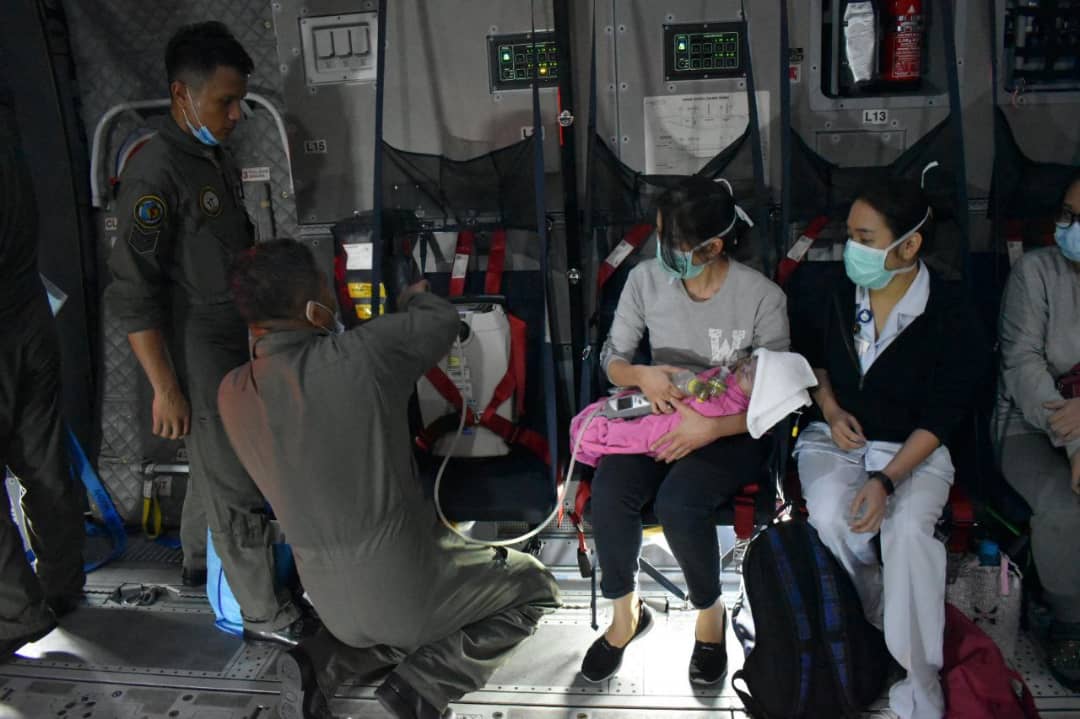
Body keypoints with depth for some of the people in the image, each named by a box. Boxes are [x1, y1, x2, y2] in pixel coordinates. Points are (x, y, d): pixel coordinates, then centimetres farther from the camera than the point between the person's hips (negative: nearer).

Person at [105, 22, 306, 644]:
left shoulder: (220, 161, 6)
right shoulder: (155, 174, -21)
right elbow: (133, 295, -23)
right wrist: (165, 389, -22)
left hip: (237, 347, 9)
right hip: (199, 362, -9)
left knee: (215, 462, 23)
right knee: (238, 487, -1)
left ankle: (199, 560, 44)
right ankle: (263, 614, 13)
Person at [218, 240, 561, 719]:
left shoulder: (232, 393, -7)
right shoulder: (362, 354, -22)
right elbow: (443, 320, -3)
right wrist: (414, 295, 18)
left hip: (328, 596, 6)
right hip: (403, 581, -6)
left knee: (405, 624, 37)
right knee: (535, 587, 17)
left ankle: (317, 666, 12)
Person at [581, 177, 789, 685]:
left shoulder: (763, 298, -16)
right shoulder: (645, 279, -7)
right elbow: (612, 358, 3)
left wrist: (713, 428, -28)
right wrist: (641, 375, -21)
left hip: (734, 431, -3)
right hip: (660, 415, 3)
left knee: (678, 503, -32)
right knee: (608, 493, -25)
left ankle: (710, 613, 0)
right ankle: (626, 612, 3)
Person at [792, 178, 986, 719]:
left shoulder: (951, 317, -14)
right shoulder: (839, 293, -3)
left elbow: (939, 419, -13)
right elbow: (812, 356, 17)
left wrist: (886, 480, -25)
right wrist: (831, 410, -2)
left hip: (913, 450, -2)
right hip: (835, 437, 3)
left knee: (908, 528, -32)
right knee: (830, 516, -30)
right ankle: (883, 622, -3)